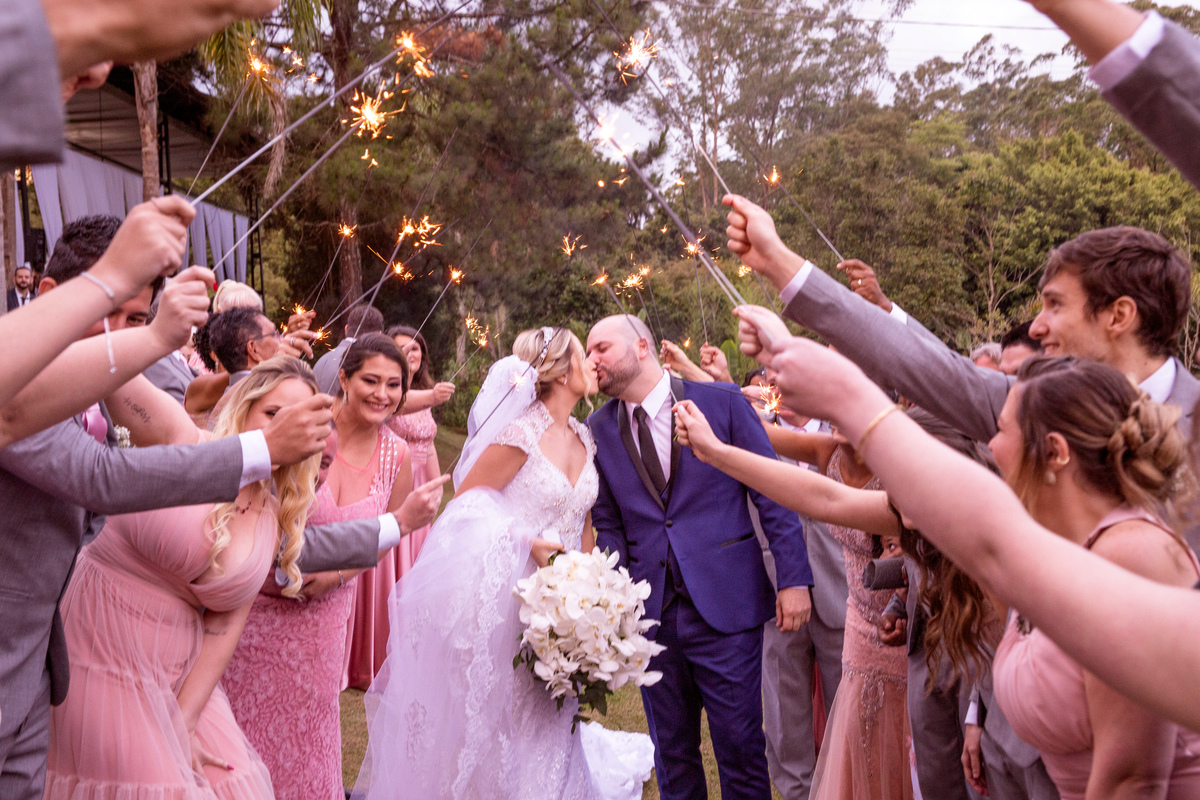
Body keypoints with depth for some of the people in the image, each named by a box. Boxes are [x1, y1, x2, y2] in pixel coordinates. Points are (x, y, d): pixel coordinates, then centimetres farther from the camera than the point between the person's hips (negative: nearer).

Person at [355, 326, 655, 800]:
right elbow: (465, 500, -12)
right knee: (486, 714, 5)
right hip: (502, 594, -6)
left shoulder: (584, 440, 7)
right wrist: (526, 542, -20)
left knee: (543, 721, 14)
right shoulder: (521, 433, -15)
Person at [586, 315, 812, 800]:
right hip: (650, 613, 3)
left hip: (725, 606, -3)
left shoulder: (722, 401, -4)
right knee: (672, 754, 16)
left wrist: (794, 578, -8)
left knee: (741, 747, 7)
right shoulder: (598, 429, 5)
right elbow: (607, 523, 8)